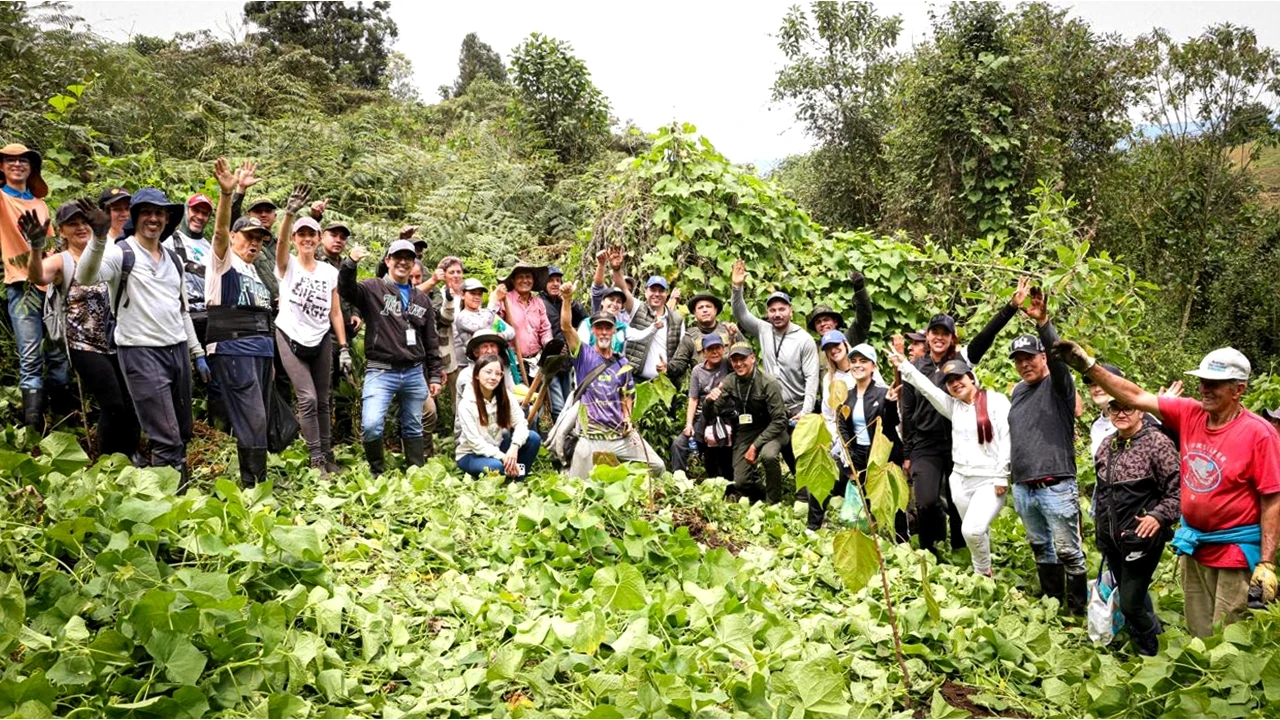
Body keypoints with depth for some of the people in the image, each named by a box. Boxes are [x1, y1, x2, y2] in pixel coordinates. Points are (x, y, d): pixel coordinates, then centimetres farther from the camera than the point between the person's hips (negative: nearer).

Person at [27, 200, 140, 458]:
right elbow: (38, 276, -26)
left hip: (116, 343, 5)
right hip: (86, 347, -5)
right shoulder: (62, 261, -6)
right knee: (113, 405, -12)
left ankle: (130, 458, 23)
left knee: (130, 404, 6)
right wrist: (36, 247, -46)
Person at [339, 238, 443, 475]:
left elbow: (431, 342, 17)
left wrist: (435, 375, 13)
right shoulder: (373, 288, 3)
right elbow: (345, 290, -18)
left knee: (413, 428, 11)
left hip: (415, 373, 4)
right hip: (381, 372, -4)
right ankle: (377, 473, 4)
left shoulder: (422, 299, 15)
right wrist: (350, 263, -34)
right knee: (371, 424, -17)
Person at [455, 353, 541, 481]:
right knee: (496, 466, -38)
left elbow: (521, 422, -13)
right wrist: (503, 457, -30)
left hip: (497, 448, 6)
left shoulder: (506, 396, -5)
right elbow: (475, 443, -22)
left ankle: (517, 478, -3)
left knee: (533, 438, -17)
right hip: (471, 455, -5)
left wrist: (514, 447, -31)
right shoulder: (466, 404, -20)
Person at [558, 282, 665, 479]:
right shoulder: (584, 355, -1)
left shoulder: (623, 363, 11)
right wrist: (567, 299, -30)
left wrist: (627, 419, 3)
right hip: (591, 438, -4)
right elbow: (566, 327, -16)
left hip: (622, 434, 4)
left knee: (657, 467, 1)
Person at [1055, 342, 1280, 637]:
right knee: (1197, 635, 17)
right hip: (1193, 545, 5)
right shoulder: (1189, 414, -2)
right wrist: (1088, 366, -12)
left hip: (1235, 550, -5)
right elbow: (1136, 397, -2)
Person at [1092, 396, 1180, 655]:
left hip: (1141, 539, -7)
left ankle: (1150, 652, 19)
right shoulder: (1106, 446, 8)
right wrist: (1100, 524, 20)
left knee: (1130, 604, -5)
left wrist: (1159, 516, -25)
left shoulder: (1157, 442, -13)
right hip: (1111, 538, 7)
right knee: (1130, 595, 19)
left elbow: (1178, 490, -14)